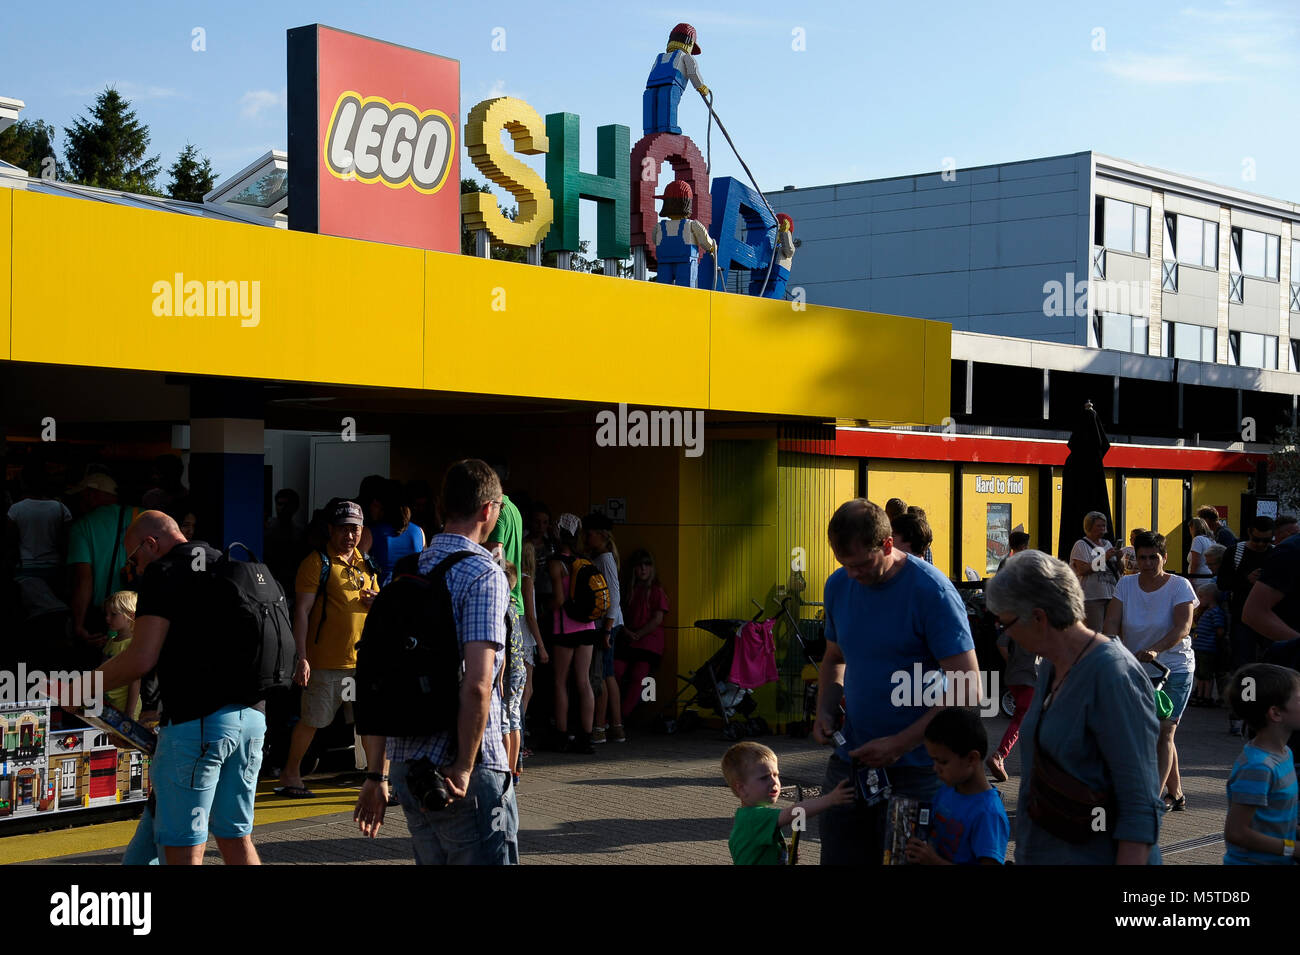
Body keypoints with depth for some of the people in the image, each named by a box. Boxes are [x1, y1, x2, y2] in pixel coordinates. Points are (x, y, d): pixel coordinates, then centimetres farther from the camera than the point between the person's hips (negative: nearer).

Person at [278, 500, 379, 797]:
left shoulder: (365, 564, 14)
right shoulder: (316, 562, -5)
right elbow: (302, 611, -9)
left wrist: (377, 603, -1)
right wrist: (302, 658, -15)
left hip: (362, 660, 6)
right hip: (325, 661, -5)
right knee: (311, 721, 1)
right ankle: (290, 775, 16)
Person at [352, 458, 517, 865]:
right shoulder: (484, 574, -11)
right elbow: (477, 683, -22)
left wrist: (375, 774, 15)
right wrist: (464, 768, -14)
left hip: (406, 764, 7)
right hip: (466, 771, -7)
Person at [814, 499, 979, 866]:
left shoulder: (932, 592, -15)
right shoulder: (838, 586, 4)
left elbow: (967, 691, -17)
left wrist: (901, 743, -20)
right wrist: (825, 710, 1)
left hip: (914, 769, -6)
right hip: (849, 757, 6)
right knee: (839, 857, 11)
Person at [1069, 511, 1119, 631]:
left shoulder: (1107, 544, 18)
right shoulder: (1081, 545, -2)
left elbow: (1117, 569, 27)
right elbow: (1082, 570, -15)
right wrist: (1104, 557, -16)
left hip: (1110, 594, 7)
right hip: (1092, 597, -7)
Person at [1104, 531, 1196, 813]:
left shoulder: (1179, 586, -8)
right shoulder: (1126, 585, 1)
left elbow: (1183, 627, -21)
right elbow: (1112, 624, -9)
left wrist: (1154, 650, -38)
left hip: (1174, 669, -4)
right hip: (1136, 670, 4)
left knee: (1163, 733, -10)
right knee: (1160, 734, 10)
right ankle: (1176, 794, 24)